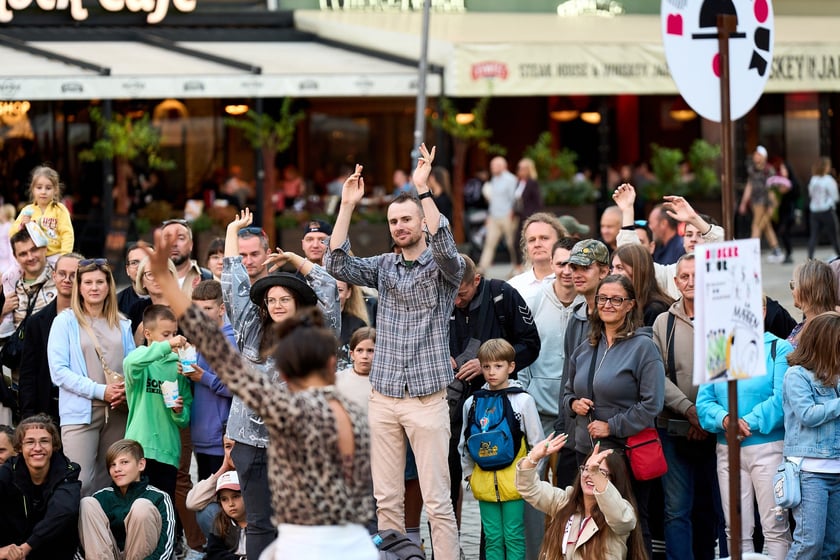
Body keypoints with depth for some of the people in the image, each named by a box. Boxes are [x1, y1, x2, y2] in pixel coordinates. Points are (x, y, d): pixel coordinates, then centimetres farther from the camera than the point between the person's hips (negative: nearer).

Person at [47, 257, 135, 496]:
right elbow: (58, 371, -7)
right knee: (81, 482, -13)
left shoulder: (122, 324, 14)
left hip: (117, 411, 4)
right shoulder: (65, 321, 0)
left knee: (110, 482, 8)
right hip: (80, 412, -4)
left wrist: (126, 389, -9)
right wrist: (100, 391, -14)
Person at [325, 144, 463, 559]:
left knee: (437, 500, -4)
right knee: (386, 500, 6)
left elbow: (444, 245, -23)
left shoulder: (444, 267, -1)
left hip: (427, 398, -4)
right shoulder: (383, 267, 11)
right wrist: (347, 205, -9)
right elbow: (337, 264, -2)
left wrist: (422, 187, -27)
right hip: (383, 399, 4)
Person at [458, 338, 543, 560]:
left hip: (514, 481, -3)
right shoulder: (472, 402, 5)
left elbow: (538, 443, 1)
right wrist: (469, 473, 10)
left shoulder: (523, 400, -3)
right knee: (493, 538, 7)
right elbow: (464, 444, 15)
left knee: (514, 537, 0)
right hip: (484, 482, 3)